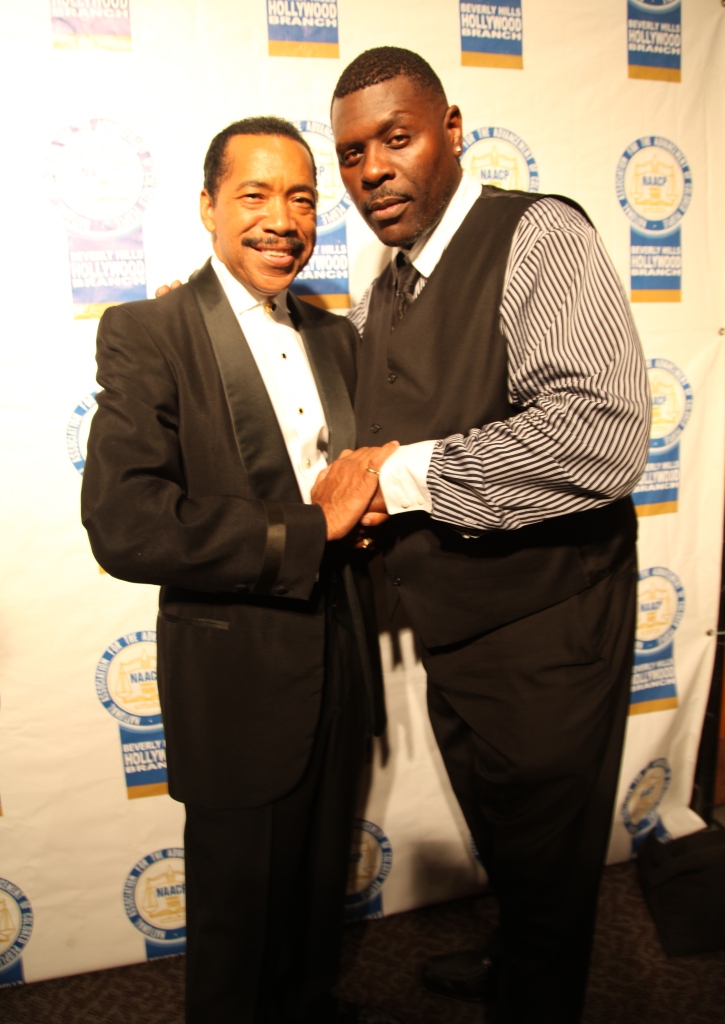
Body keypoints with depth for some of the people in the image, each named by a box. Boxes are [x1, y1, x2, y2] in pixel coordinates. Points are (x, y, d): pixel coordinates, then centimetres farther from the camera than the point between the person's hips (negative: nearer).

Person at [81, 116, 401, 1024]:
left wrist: (372, 487, -9)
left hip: (339, 668, 6)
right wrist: (306, 532, -24)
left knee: (323, 884, 25)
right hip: (238, 683, -6)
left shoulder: (333, 335, 8)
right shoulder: (146, 335, -12)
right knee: (242, 908, 15)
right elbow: (122, 525, -23)